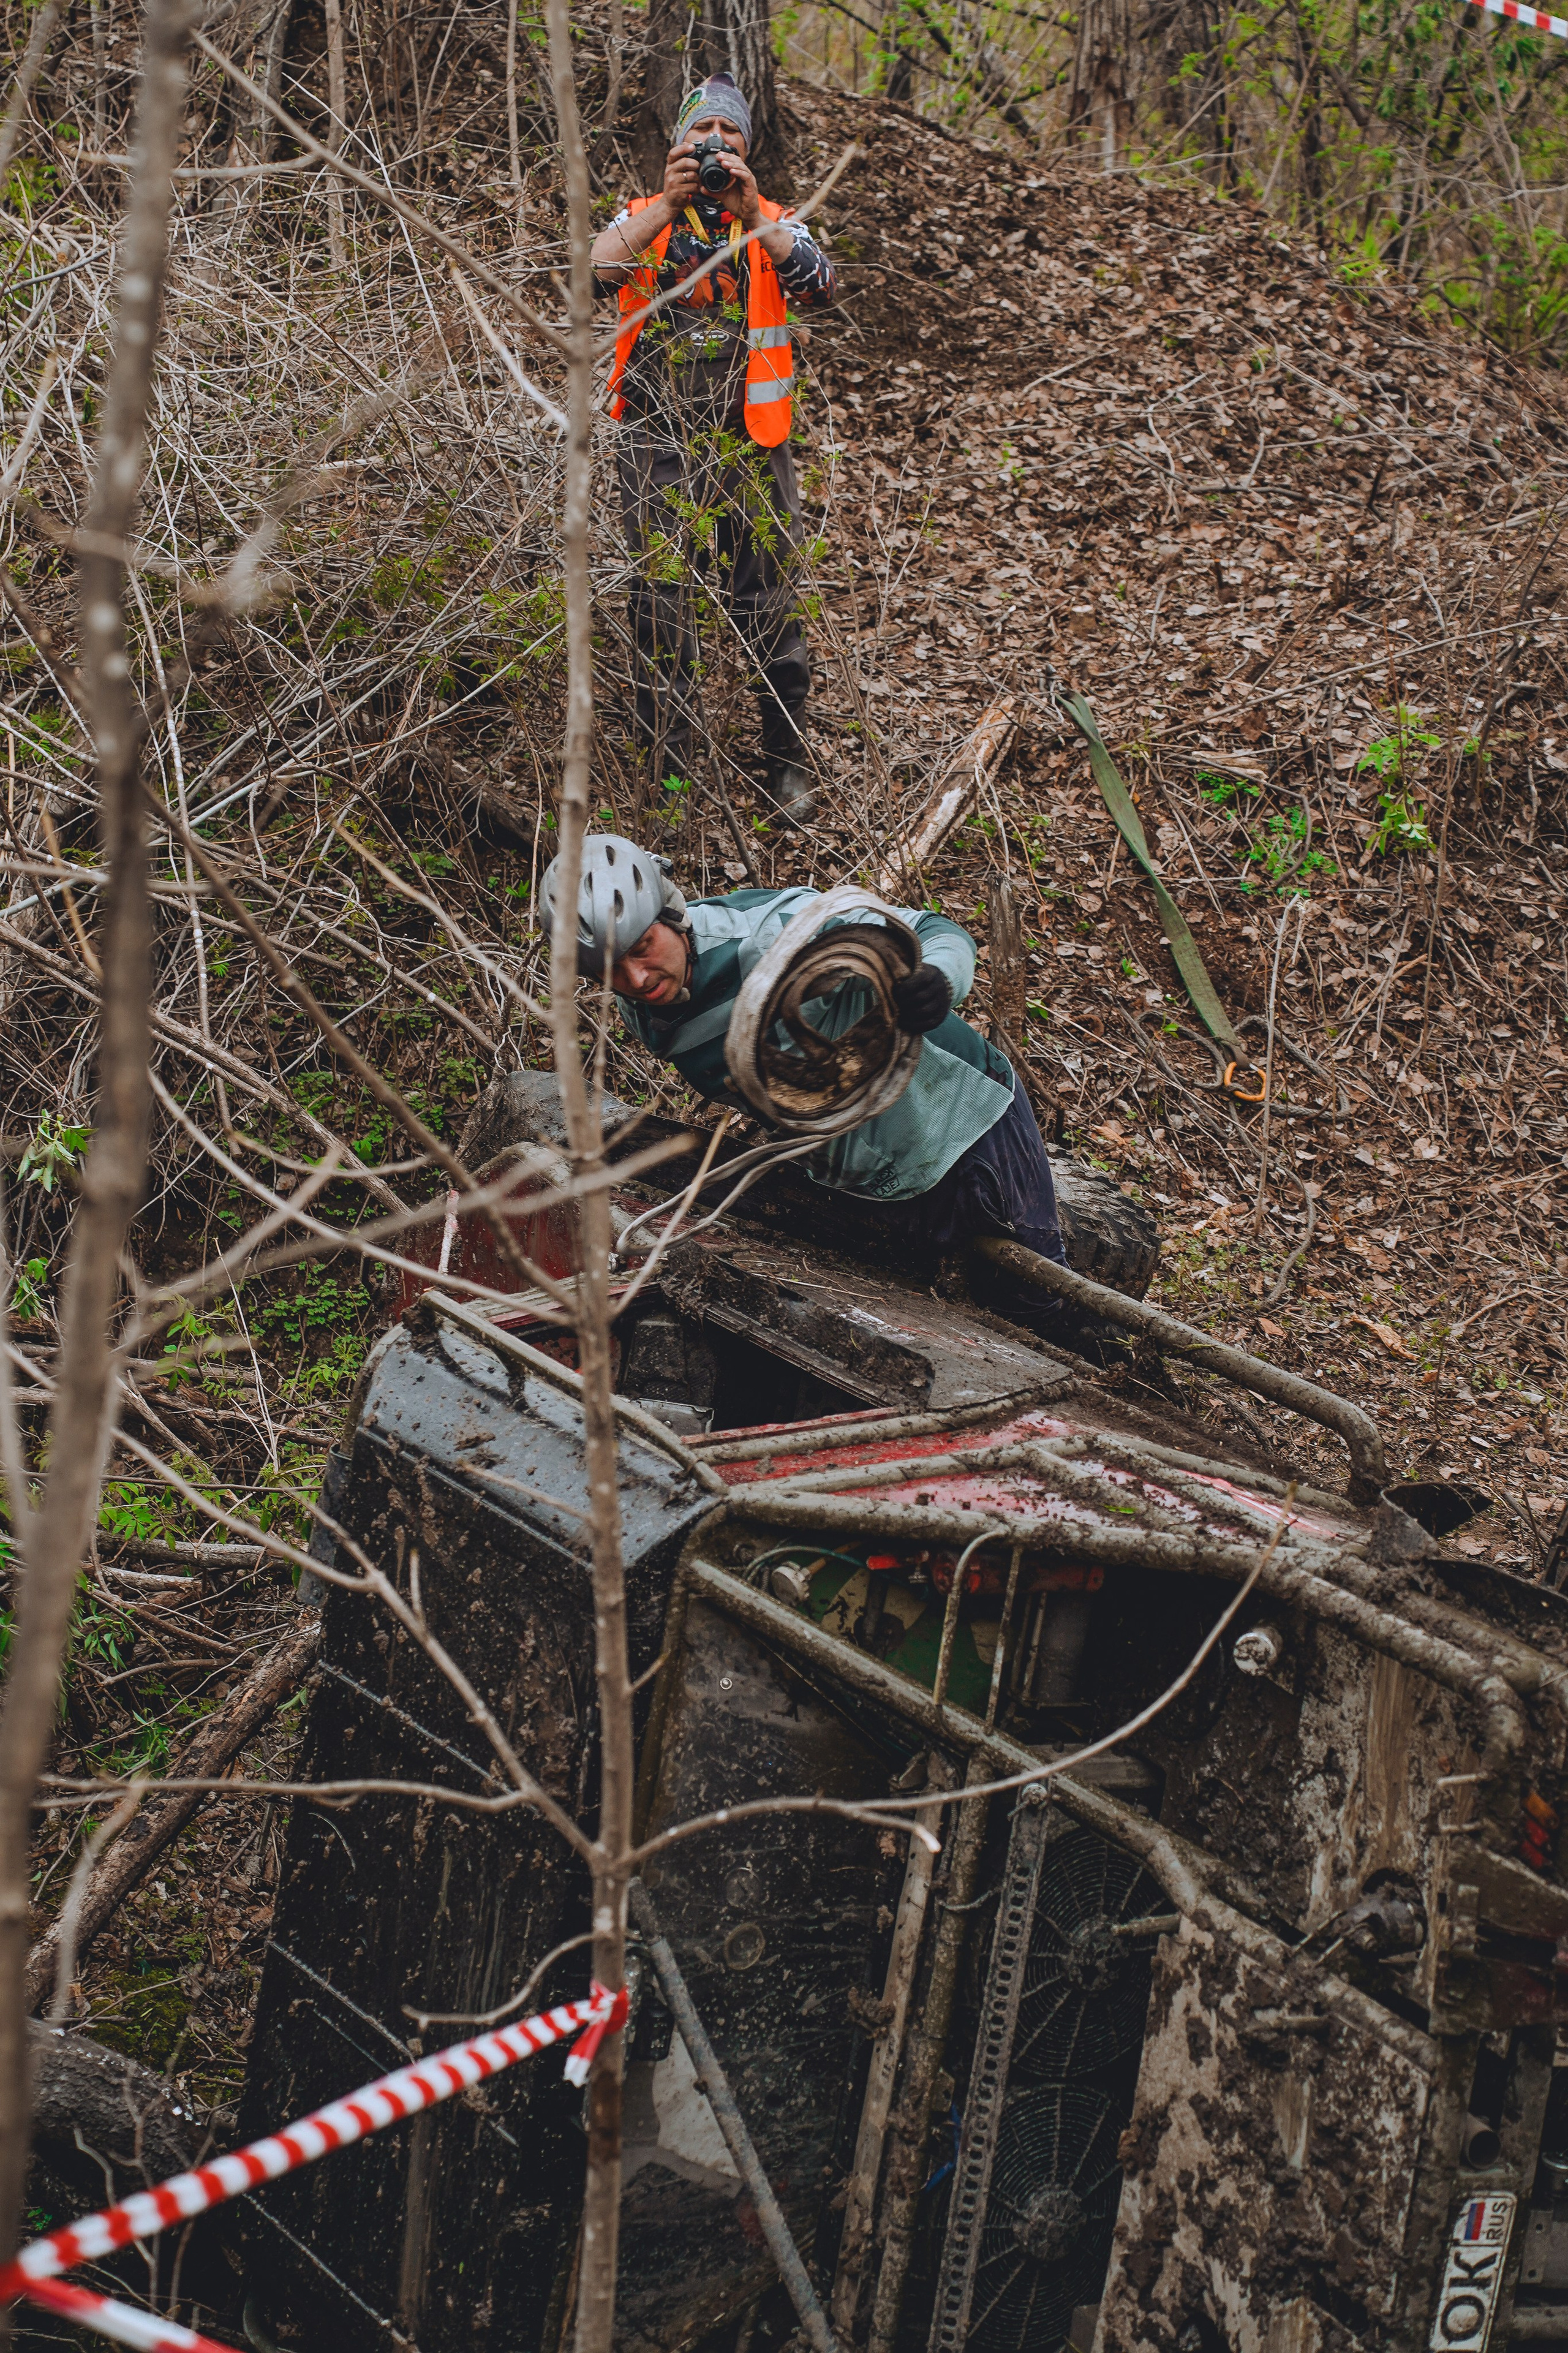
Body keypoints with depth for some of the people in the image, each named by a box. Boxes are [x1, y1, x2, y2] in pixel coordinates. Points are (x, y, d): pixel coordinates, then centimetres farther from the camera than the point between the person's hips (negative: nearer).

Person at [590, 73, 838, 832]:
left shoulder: (774, 225, 9)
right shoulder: (644, 219, 8)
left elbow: (821, 287, -11)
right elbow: (596, 271, -13)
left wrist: (752, 215, -22)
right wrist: (668, 207, -23)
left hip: (749, 443, 0)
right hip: (658, 442, 0)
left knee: (768, 607, 3)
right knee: (659, 606, -1)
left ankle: (787, 764, 15)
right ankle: (666, 770, 7)